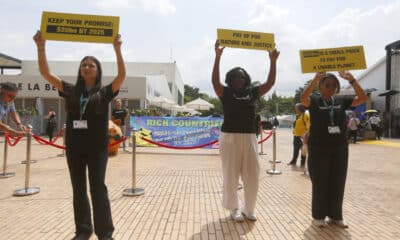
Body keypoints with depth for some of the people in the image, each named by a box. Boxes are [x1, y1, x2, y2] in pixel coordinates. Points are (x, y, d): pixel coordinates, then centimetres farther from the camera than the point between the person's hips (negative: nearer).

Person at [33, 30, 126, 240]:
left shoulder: (105, 93, 0)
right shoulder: (70, 91, 8)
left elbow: (122, 75, -15)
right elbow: (46, 73, 3)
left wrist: (117, 49, -23)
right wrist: (41, 47, -6)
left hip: (97, 147, -3)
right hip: (74, 147, 4)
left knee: (98, 188, -1)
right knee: (78, 189, 10)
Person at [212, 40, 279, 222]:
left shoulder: (253, 93, 9)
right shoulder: (225, 93, 0)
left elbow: (270, 83, 6)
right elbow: (214, 80, -16)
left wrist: (273, 61, -1)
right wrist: (218, 56, -23)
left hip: (249, 138, 4)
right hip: (230, 137, -3)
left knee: (252, 175, 6)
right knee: (231, 175, 4)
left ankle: (249, 209, 23)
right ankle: (234, 209, 21)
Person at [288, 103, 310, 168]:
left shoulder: (305, 115, -11)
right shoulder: (297, 116, 15)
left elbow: (308, 126, -17)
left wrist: (305, 134, -23)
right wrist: (294, 131, 19)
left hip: (302, 136, -9)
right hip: (296, 135, 9)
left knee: (303, 150, 0)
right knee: (295, 149, 17)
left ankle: (302, 163, 6)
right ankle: (294, 161, 28)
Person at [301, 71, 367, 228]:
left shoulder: (341, 101, 7)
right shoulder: (314, 100, -4)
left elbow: (362, 98, -1)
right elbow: (303, 98, -25)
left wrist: (351, 80, -13)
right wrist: (316, 78, -35)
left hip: (339, 148, 4)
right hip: (319, 148, -4)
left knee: (338, 183, 11)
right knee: (320, 183, 4)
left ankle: (336, 215, 25)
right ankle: (318, 216, 17)